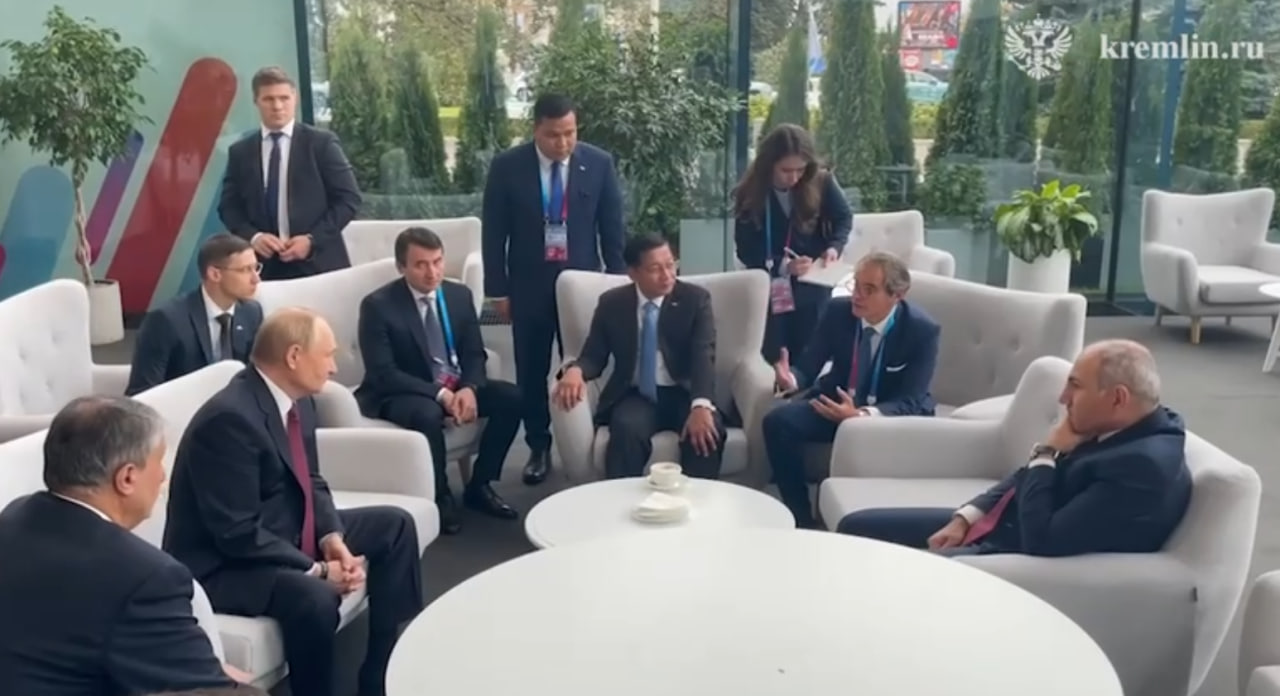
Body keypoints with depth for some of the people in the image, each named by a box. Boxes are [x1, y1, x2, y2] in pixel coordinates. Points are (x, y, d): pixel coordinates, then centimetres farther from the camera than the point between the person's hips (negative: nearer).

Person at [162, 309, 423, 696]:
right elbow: (239, 535, -29)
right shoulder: (230, 418, -28)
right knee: (314, 596, -36)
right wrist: (318, 569, -24)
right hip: (224, 564, -10)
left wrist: (332, 538, -9)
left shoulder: (298, 401, 0)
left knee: (394, 526, 7)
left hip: (290, 531, 10)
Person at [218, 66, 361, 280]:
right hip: (265, 264, 2)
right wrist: (252, 236, -10)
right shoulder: (240, 151, 9)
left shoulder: (322, 142, 0)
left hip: (318, 261, -2)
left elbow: (349, 198, -3)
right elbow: (228, 206, 11)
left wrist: (312, 239, -12)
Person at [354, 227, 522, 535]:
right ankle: (439, 497, -12)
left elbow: (475, 354, 4)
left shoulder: (460, 294, 1)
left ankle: (478, 486, -1)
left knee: (512, 397, -16)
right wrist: (439, 394, -28)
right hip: (399, 394, -6)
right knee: (428, 414, -38)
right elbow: (383, 374, -19)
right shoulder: (378, 305, -15)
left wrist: (469, 388, -19)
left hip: (456, 386, 6)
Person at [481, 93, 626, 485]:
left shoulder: (599, 164, -4)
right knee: (531, 371, 7)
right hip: (528, 283, 0)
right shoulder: (507, 167, -6)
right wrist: (498, 289, -2)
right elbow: (494, 233, -1)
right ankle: (539, 448, 21)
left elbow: (612, 228, 2)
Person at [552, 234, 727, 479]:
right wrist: (575, 370, -24)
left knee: (707, 430, -32)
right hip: (635, 396, 1)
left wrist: (701, 405, -35)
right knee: (626, 428, -33)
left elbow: (703, 356, -15)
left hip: (683, 395, 0)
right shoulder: (611, 303, 2)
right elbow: (594, 357, 3)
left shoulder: (695, 299, -3)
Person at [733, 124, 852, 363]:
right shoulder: (751, 194, -12)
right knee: (772, 361, 3)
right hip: (770, 289, 0)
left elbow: (844, 217, 7)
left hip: (812, 287, 1)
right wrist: (783, 265, -25)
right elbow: (746, 250, -10)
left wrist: (834, 247, -13)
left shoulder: (821, 182, -10)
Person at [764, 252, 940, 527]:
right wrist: (791, 379, -30)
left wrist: (862, 415, -42)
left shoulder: (922, 329, -19)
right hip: (838, 400, 3)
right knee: (778, 422, -21)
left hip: (895, 413, -3)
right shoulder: (838, 311, -10)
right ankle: (802, 517, -10)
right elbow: (808, 366, -3)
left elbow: (910, 401, -22)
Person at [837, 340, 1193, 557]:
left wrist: (1047, 455, -18)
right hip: (993, 525, 9)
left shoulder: (1144, 466, -27)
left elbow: (1043, 543, -30)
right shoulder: (1110, 427, 2)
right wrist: (964, 519, 0)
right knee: (856, 527, 6)